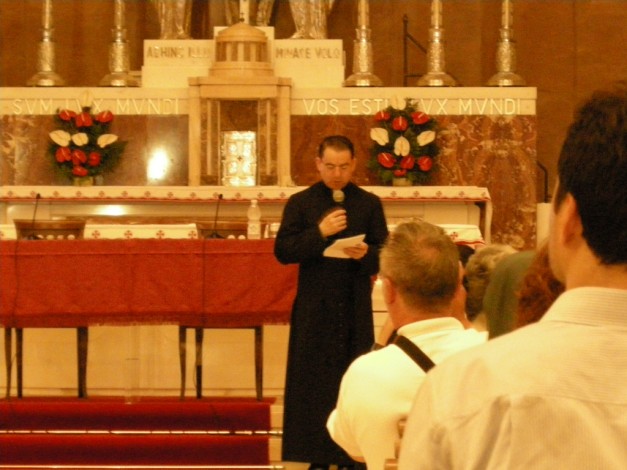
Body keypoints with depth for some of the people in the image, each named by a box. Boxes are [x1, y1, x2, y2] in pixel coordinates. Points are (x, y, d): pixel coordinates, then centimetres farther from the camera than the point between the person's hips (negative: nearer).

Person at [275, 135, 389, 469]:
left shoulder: (369, 204, 7)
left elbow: (384, 254, 5)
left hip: (356, 308, 0)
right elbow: (283, 251, -4)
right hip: (314, 309, 0)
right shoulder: (300, 203, 5)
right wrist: (320, 232, -15)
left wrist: (366, 253, -17)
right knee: (312, 385, 0)